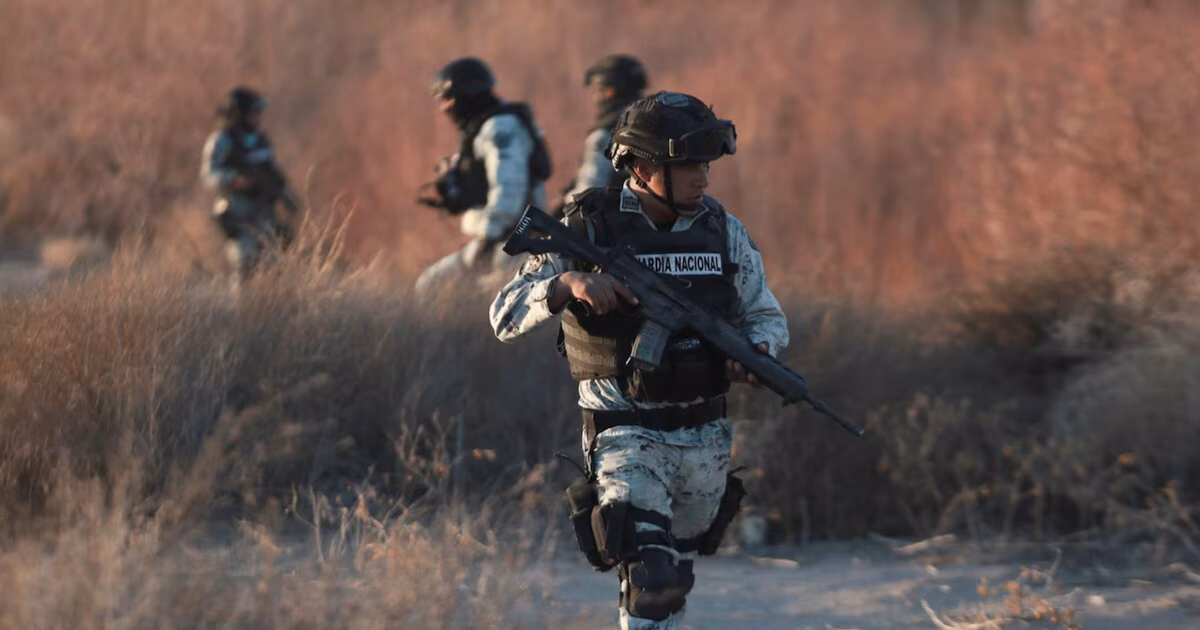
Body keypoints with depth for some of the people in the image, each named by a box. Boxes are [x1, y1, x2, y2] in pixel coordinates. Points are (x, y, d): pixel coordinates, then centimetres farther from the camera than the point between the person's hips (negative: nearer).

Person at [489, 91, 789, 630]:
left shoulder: (723, 232, 2)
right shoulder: (586, 230, -9)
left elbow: (766, 316, 13)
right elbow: (506, 318, -10)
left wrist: (757, 352, -11)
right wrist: (566, 283, -29)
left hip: (705, 438, 5)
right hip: (627, 437, -5)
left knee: (676, 578, 19)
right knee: (650, 577, -20)